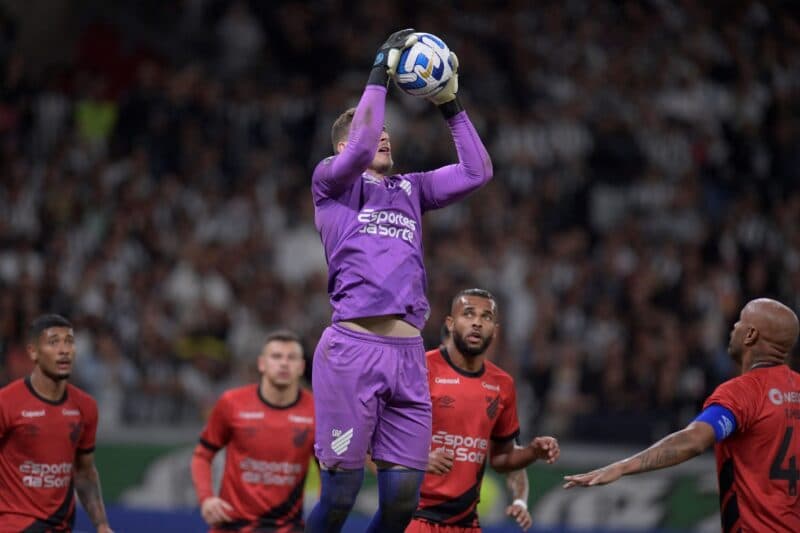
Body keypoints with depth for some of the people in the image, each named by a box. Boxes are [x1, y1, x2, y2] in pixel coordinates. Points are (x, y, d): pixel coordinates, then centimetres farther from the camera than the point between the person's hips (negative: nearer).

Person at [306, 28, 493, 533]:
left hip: (408, 354, 5)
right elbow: (360, 152, -12)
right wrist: (380, 74, -8)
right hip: (352, 346, -5)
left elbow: (477, 171, 17)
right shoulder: (331, 179, 9)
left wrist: (452, 105, 12)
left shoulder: (411, 188, 23)